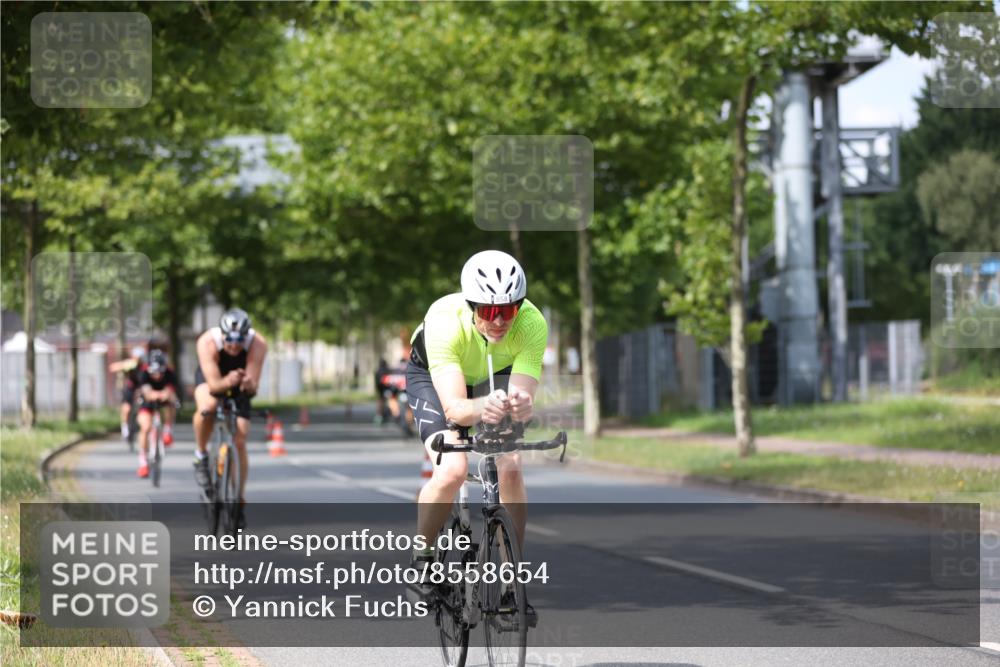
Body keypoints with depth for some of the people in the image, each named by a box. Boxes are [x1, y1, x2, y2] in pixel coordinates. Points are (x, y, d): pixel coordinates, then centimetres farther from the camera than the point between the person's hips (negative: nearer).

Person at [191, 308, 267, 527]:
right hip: (210, 378, -2)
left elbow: (253, 387, -35)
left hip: (239, 387, 2)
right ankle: (201, 456, -11)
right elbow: (213, 385, -40)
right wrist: (227, 382, -62)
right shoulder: (207, 342, -37)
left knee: (240, 443, -7)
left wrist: (248, 384, -58)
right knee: (208, 407, -37)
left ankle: (239, 501, 8)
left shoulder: (258, 344, -34)